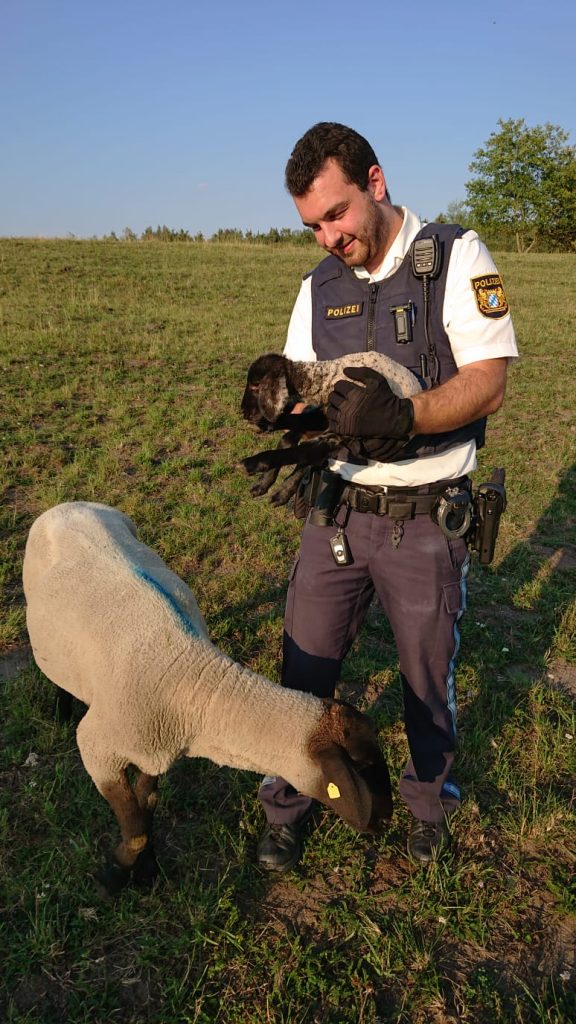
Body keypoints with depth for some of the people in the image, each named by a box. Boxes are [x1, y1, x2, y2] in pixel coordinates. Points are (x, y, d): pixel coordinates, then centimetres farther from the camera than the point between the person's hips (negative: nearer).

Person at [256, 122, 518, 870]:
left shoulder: (457, 257, -7)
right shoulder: (320, 286, 7)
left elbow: (488, 384, -15)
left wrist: (403, 418, -33)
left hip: (427, 520, -3)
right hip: (339, 511, 4)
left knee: (428, 677, 13)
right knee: (304, 668, 10)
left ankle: (430, 800, 41)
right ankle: (288, 802, 34)